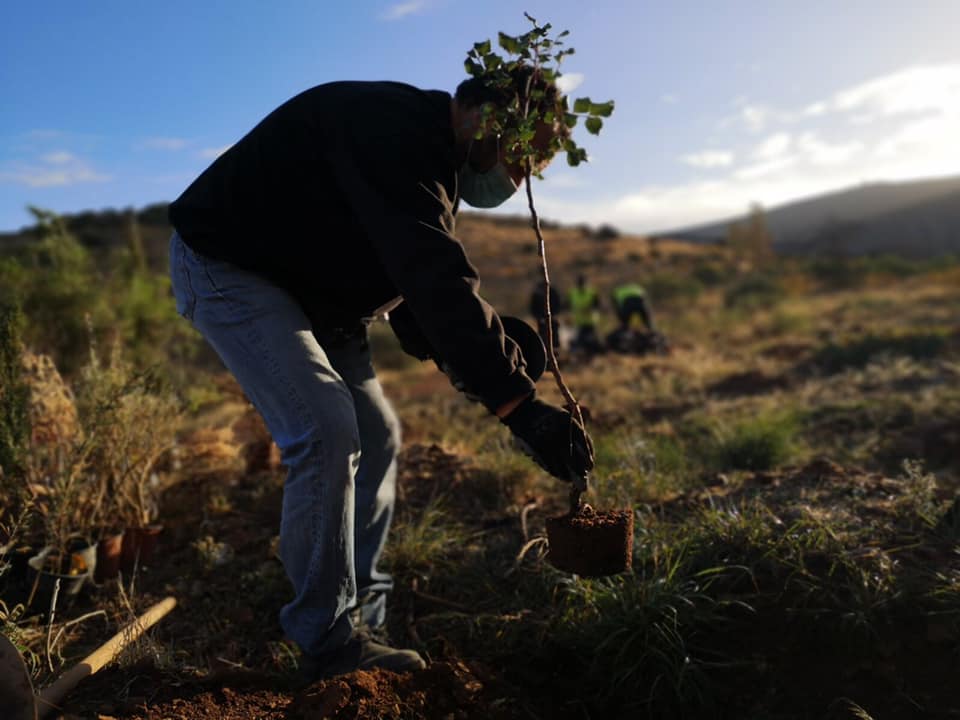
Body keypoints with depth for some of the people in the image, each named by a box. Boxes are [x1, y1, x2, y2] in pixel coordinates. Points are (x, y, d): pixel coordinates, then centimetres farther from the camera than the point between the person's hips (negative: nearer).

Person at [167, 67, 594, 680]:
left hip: (311, 290, 10)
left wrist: (491, 360, -8)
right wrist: (518, 405, -39)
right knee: (328, 434, -21)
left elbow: (421, 292, 6)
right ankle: (329, 641, -5)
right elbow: (438, 285, -39)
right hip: (228, 266, -10)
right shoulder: (398, 134, -27)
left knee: (377, 436, 5)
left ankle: (361, 621, 16)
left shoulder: (433, 161, 5)